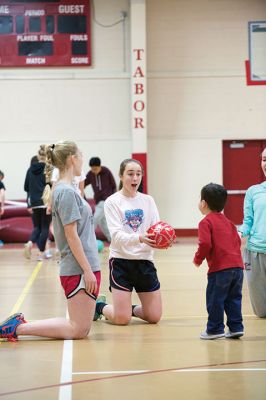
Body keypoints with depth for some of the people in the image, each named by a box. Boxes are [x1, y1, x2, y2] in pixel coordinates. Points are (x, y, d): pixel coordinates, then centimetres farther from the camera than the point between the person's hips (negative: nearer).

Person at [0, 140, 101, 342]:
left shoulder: (64, 190, 15)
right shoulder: (67, 192, -14)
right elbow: (71, 236, -17)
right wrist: (88, 270, -16)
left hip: (78, 269, 10)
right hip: (80, 269, -10)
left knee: (81, 328, 12)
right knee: (78, 330, -5)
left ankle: (19, 324, 13)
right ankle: (17, 328, -6)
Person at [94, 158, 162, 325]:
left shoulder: (148, 200, 9)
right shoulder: (113, 202, -4)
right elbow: (117, 236, -15)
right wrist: (139, 238, -34)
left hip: (145, 261, 4)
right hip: (121, 260, -4)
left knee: (154, 317, 2)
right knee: (122, 319, -5)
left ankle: (130, 308, 32)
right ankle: (100, 306, 26)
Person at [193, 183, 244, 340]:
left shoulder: (206, 222, -5)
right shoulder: (227, 221, 20)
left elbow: (205, 244, -16)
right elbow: (237, 241, 19)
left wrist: (198, 259, -2)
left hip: (220, 269, -7)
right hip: (238, 266, 7)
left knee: (215, 299, 3)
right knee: (234, 299, 13)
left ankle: (215, 329, 7)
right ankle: (236, 327, 13)